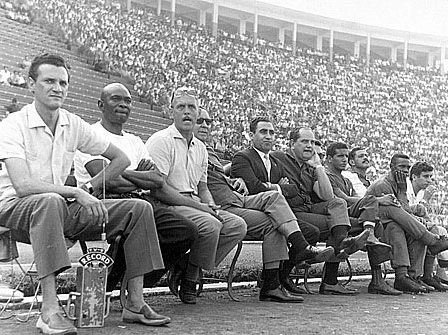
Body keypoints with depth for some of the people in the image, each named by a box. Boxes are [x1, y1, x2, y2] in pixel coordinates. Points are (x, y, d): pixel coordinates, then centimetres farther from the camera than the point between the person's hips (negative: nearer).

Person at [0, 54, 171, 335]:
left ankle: (135, 304, -9)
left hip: (64, 208, 6)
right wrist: (76, 192, -28)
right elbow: (22, 185, -26)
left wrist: (89, 189, 4)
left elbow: (121, 159, 14)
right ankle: (50, 310, -42)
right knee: (51, 201, -42)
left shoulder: (73, 125, 4)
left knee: (139, 209, -8)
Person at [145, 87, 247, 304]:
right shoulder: (161, 141, -6)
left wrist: (211, 206, 0)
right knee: (210, 224, -31)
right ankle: (189, 280, -9)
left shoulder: (200, 148, 19)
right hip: (168, 206, -8)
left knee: (237, 225, -12)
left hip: (194, 205, 8)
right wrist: (198, 205, -16)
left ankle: (186, 269, -6)